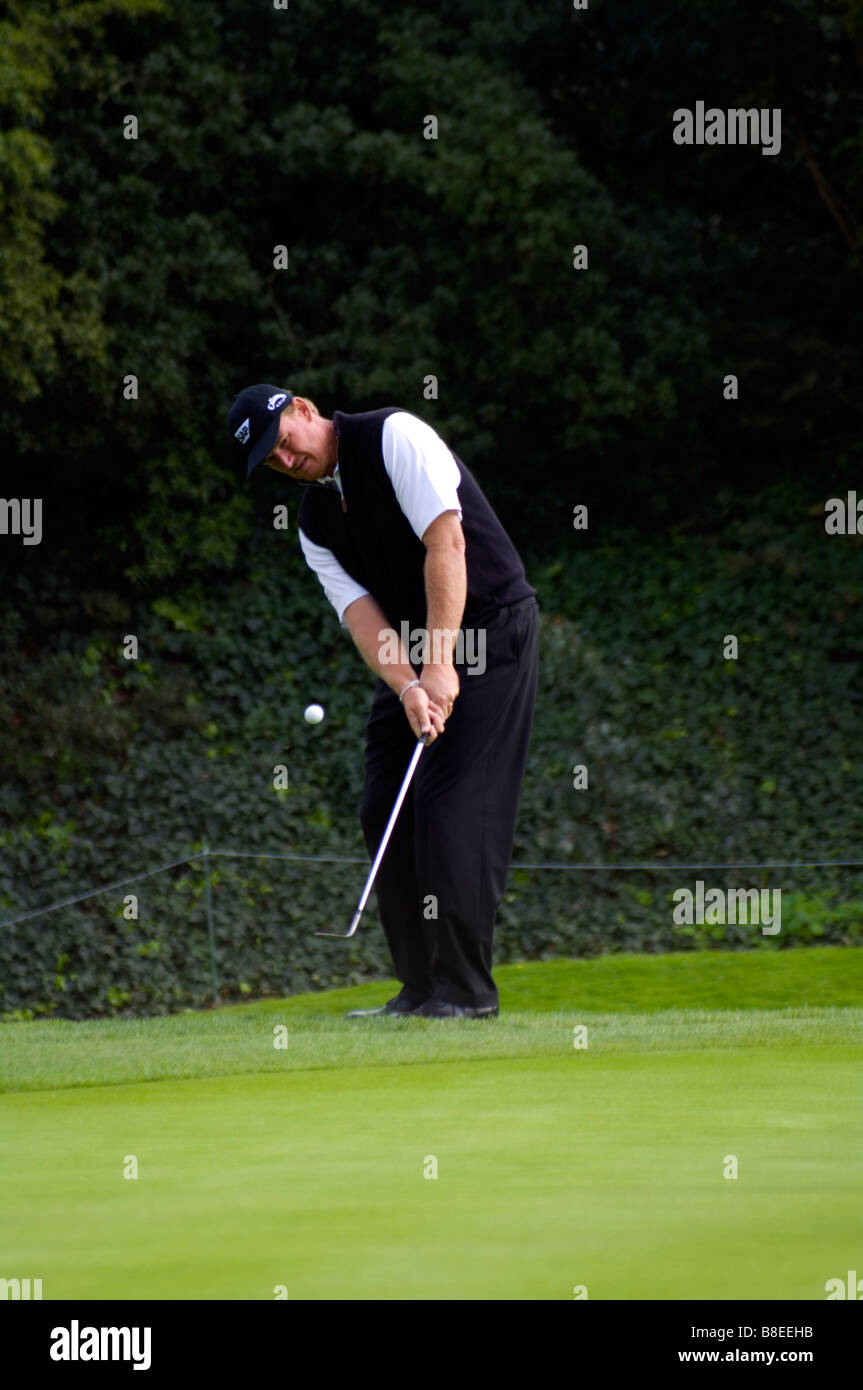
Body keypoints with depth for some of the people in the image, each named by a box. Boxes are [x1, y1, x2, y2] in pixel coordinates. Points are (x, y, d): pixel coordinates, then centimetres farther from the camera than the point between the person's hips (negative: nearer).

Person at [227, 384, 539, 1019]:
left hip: (491, 627, -8)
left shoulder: (396, 435, -11)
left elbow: (446, 543, -20)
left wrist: (440, 666, -24)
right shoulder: (315, 525, 10)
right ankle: (420, 988, 8)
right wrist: (408, 687, -21)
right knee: (385, 813, 3)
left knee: (453, 805, -15)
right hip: (411, 657, 8)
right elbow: (362, 615, -2)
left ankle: (466, 988, -13)